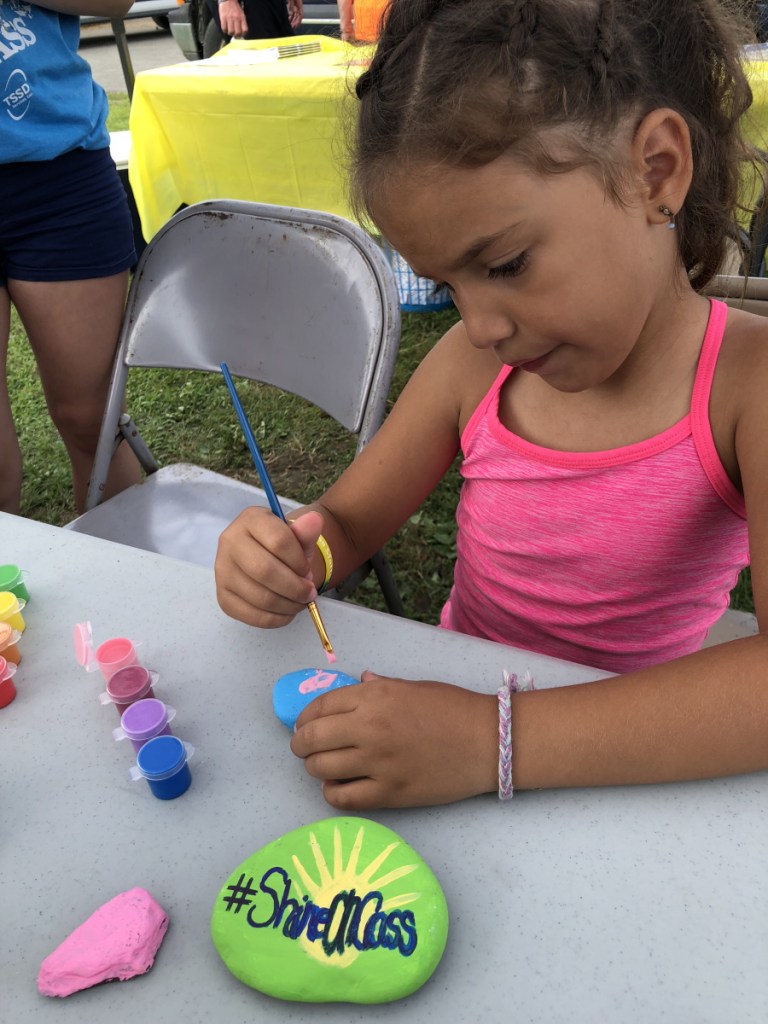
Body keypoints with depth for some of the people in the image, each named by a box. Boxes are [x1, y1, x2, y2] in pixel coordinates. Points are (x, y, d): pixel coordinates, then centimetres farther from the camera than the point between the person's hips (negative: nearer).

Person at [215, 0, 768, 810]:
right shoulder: (473, 362, -4)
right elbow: (346, 523, 4)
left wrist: (496, 740, -36)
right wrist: (291, 557, -18)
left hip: (618, 764, -2)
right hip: (449, 705, 3)